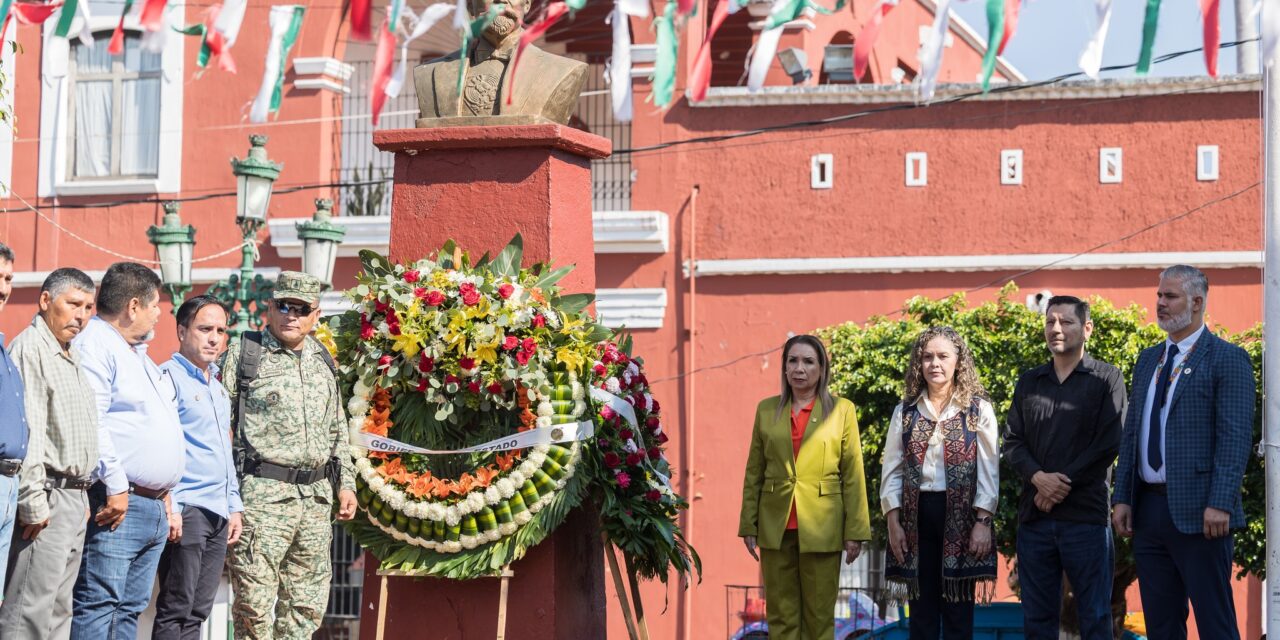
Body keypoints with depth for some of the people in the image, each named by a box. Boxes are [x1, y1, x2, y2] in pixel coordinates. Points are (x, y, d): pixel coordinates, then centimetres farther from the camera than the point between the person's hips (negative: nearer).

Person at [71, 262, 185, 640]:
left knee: (129, 609, 8)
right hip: (116, 505, -10)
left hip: (154, 506, 10)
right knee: (97, 607, -13)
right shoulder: (94, 345, -8)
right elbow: (90, 423, -18)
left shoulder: (138, 355, 24)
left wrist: (164, 492, 23)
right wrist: (116, 485, -21)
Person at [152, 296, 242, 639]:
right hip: (186, 510, -8)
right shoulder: (169, 377, -6)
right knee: (176, 610, -8)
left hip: (218, 513, 8)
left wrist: (234, 507, 22)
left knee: (198, 612, 8)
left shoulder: (218, 388, 21)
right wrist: (169, 507, -19)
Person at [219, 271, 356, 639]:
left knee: (307, 607, 8)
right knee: (255, 599, -9)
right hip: (262, 494, -6)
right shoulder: (243, 354, 0)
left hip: (316, 497, 6)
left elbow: (337, 430, 25)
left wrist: (346, 482, 18)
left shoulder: (322, 360, 17)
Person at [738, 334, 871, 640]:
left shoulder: (842, 410, 2)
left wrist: (856, 531, -5)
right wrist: (748, 526, 4)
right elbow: (754, 473, 9)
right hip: (775, 528, 2)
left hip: (821, 530, -2)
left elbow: (853, 475, -1)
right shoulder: (767, 409, 8)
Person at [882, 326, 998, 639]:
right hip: (916, 517, 2)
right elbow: (892, 470, 7)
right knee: (922, 610, 5)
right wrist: (893, 523, -1)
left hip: (960, 516, -2)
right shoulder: (906, 411, 9)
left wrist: (982, 522, -11)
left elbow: (988, 471, -3)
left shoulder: (978, 410, 2)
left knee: (958, 609, 1)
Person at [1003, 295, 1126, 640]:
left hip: (1086, 517, -4)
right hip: (1034, 517, 4)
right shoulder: (1028, 383, 16)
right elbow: (1012, 441, 9)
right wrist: (1039, 478, -10)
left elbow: (1109, 443, -6)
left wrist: (1063, 484, -11)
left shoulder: (1107, 379, 3)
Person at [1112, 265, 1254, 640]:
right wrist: (1122, 497, 9)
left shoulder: (1226, 359, -5)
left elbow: (1235, 437, -13)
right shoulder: (1148, 360, 17)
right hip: (1148, 509, 7)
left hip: (1197, 511, -7)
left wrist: (1219, 504, -20)